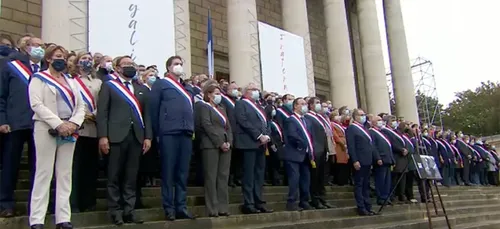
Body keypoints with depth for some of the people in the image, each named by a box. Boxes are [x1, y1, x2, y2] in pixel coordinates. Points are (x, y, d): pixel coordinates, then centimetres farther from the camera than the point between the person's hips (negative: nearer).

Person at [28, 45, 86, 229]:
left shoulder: (71, 82, 18)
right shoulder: (39, 78, 3)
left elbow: (80, 106, 12)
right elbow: (37, 104, -10)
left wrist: (74, 123, -9)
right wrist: (58, 124, -19)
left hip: (69, 131, 5)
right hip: (47, 130, -5)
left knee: (65, 174, 4)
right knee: (44, 173, -4)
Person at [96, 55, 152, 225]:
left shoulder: (142, 89, 19)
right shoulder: (108, 86, 8)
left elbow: (146, 114, 14)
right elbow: (102, 112, -1)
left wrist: (148, 136, 4)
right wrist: (103, 136, -11)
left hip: (137, 137, 4)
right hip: (116, 136, -3)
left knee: (132, 176, 5)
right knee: (115, 176, 2)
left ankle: (129, 210, 11)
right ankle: (115, 211, 8)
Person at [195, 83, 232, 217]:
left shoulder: (222, 109, 24)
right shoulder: (204, 107, 2)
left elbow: (228, 127, 18)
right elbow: (207, 126, -10)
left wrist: (228, 142, 0)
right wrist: (220, 143, -15)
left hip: (225, 145, 7)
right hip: (211, 145, -7)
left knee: (223, 176, 3)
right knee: (211, 177, -7)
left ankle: (223, 207, 6)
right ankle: (212, 209, -6)